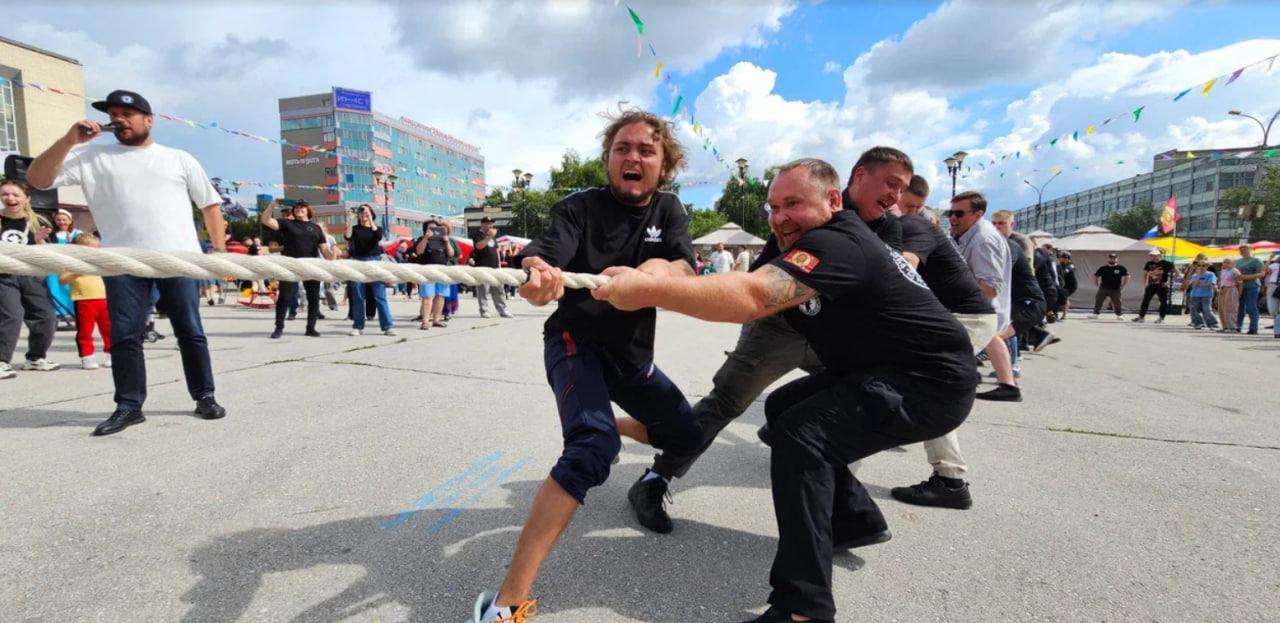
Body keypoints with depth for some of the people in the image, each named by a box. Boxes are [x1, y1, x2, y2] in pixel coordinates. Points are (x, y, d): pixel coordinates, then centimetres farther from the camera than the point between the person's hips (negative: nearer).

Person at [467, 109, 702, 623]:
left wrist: (647, 271, -42)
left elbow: (686, 269, -19)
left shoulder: (668, 210, -1)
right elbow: (546, 250, -33)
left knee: (686, 435, 15)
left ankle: (606, 423, 45)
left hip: (632, 354, 6)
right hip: (575, 344, -6)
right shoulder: (580, 207, -14)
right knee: (592, 447, -31)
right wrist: (536, 272, -58)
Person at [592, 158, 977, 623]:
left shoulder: (836, 243, -27)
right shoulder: (794, 238, 5)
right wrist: (651, 278, -15)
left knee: (801, 434, -26)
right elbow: (753, 295, -3)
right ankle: (854, 515, 27)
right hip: (882, 371, 10)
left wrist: (649, 290, -43)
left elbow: (750, 297, -42)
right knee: (783, 407, 13)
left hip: (932, 382, -10)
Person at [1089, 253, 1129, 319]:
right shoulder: (1102, 268, 2)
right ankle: (1095, 313, 12)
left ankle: (1119, 315, 16)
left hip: (1115, 289, -1)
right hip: (1103, 289, 1)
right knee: (1098, 301, 3)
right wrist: (1097, 284, 4)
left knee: (1117, 303, 4)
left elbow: (1127, 276, 3)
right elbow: (1095, 275, 12)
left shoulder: (1121, 268, -2)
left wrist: (1123, 285, -2)